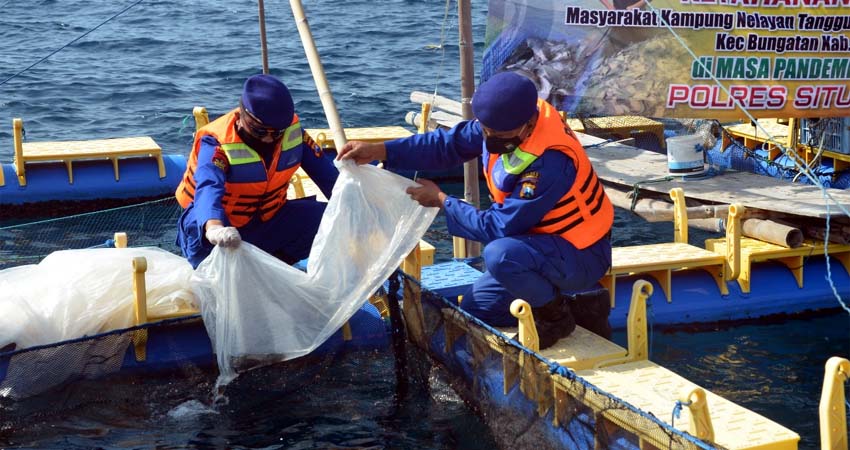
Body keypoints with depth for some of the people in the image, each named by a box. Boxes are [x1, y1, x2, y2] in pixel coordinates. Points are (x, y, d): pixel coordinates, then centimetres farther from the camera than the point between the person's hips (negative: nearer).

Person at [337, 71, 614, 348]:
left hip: (581, 256, -9)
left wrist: (441, 200, -16)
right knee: (474, 309, 12)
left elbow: (498, 227, -28)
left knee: (500, 254, -36)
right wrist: (379, 151, -10)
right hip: (543, 244, 9)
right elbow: (449, 144, -2)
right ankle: (579, 310, 12)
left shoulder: (550, 161, -34)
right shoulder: (504, 123, -10)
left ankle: (556, 316, -8)